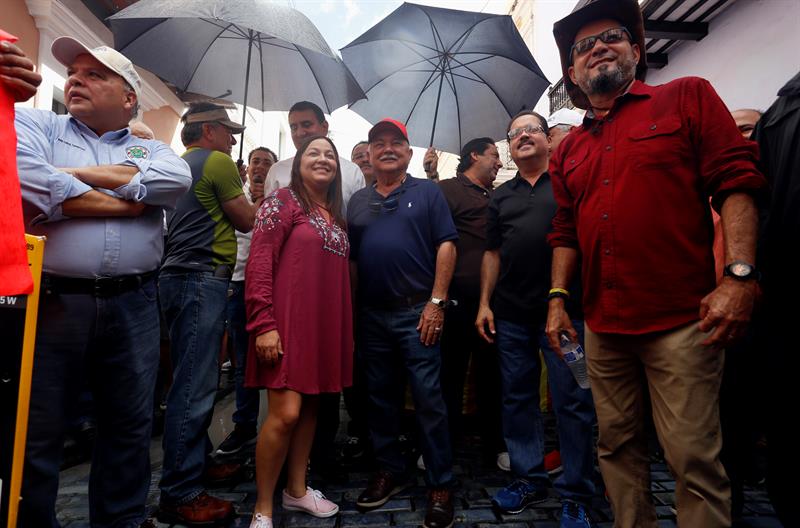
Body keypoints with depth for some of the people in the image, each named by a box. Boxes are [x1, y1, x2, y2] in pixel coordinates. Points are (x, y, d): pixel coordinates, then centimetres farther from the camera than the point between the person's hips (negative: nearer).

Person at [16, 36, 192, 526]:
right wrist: (127, 200, -7)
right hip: (53, 301, -1)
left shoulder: (151, 149, 13)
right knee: (34, 432, 11)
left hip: (134, 306, 2)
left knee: (130, 425, 14)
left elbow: (177, 179, -12)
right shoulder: (34, 124, 8)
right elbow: (27, 180, -14)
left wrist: (77, 174, -10)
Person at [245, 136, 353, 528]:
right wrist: (263, 324, -18)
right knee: (286, 412, -9)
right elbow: (259, 264, -12)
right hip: (288, 321, -7)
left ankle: (297, 490, 30)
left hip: (325, 324, 7)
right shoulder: (282, 202, -3)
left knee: (311, 406, 13)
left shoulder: (335, 215, 16)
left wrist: (345, 327, 15)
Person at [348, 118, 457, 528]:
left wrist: (436, 302, -12)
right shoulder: (357, 201, 14)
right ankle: (389, 470, 29)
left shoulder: (427, 192, 4)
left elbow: (446, 245, -4)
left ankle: (440, 485, 12)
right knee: (380, 398, 13)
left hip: (416, 312, -4)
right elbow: (349, 257, 14)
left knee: (428, 398, -1)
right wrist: (350, 309, 7)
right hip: (371, 315, 5)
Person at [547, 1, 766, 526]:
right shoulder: (569, 149, 15)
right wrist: (558, 297, 8)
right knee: (617, 445, 14)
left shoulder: (688, 97, 4)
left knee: (694, 457, 1)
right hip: (603, 326, 5)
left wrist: (739, 275, -15)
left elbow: (737, 183, -4)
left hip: (680, 321, -4)